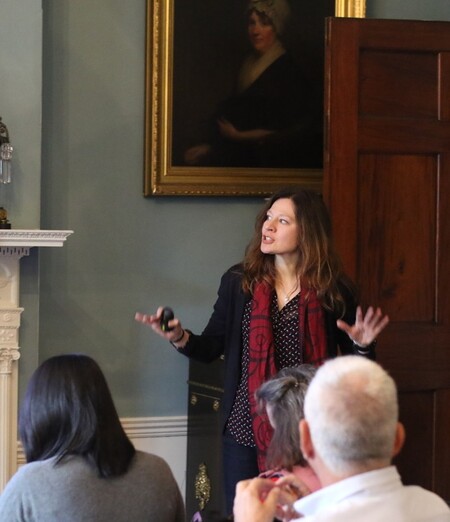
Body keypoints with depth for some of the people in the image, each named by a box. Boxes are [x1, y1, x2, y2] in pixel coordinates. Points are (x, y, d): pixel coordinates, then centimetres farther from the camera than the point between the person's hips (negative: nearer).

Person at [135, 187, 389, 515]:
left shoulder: (333, 290, -3)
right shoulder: (238, 282, 1)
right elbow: (212, 348, 5)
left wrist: (362, 345, -15)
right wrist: (181, 338, -13)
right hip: (246, 427, 2)